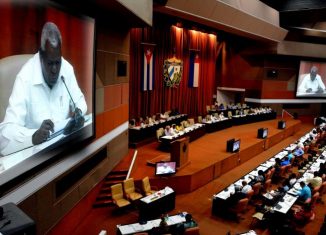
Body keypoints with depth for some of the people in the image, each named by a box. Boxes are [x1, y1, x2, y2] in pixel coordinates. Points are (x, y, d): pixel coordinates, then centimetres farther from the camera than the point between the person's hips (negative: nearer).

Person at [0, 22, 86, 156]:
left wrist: (79, 111, -11)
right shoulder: (24, 79, -18)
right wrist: (33, 137, -40)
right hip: (36, 151, -3)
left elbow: (80, 101, 12)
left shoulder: (67, 69, -3)